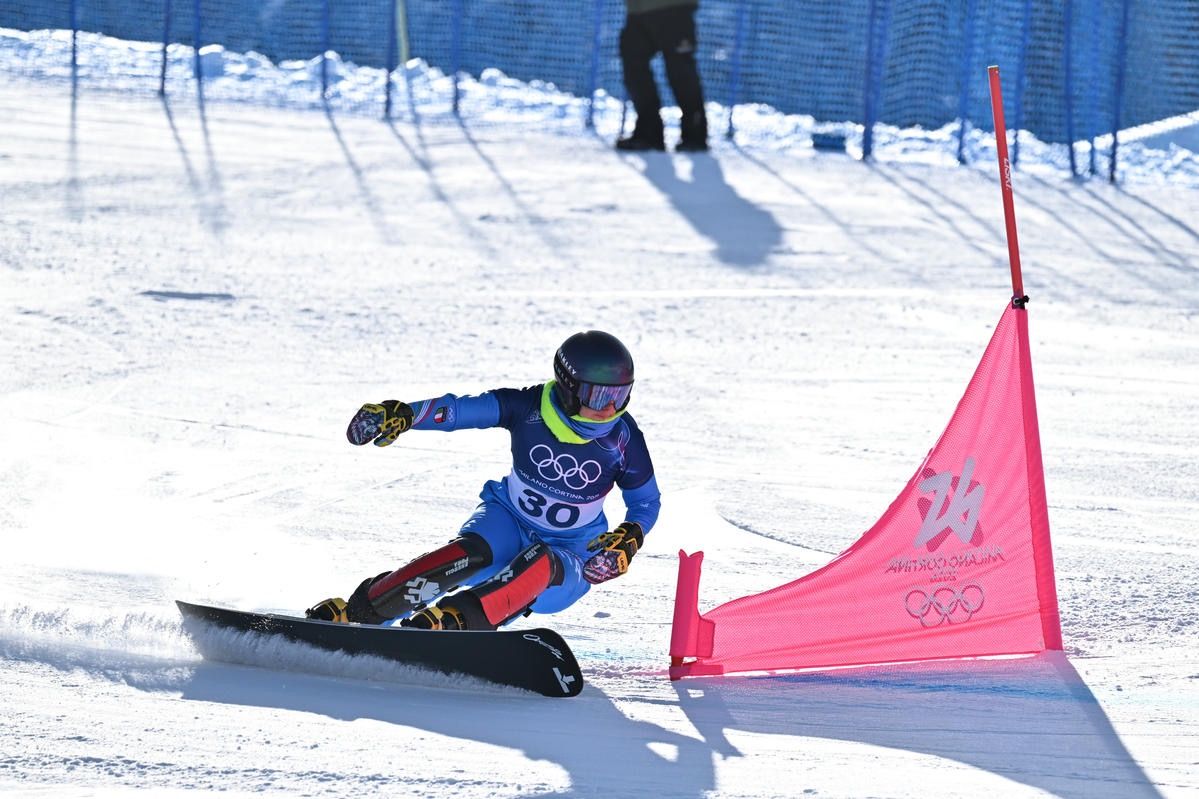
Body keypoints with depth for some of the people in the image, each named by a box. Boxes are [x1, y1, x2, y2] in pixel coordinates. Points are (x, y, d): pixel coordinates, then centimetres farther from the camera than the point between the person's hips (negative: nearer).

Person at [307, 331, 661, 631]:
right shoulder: (529, 407, -16)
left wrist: (629, 539, -22)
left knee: (541, 566, -37)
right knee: (469, 554, -33)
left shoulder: (622, 438, -15)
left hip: (571, 552, 0)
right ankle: (358, 610, -31)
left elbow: (647, 502, 0)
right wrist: (402, 414, -42)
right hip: (510, 522, 0)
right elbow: (462, 409, -24)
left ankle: (458, 618, -50)